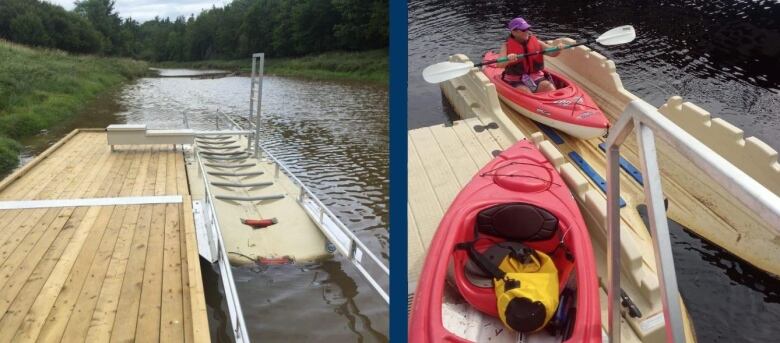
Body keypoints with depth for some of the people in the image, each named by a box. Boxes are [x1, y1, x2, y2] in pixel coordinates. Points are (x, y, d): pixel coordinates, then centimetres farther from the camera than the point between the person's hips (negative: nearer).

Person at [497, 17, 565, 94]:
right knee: (526, 93, -31)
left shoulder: (536, 43, 8)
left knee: (550, 88, -21)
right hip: (516, 81, -3)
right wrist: (508, 59, -39)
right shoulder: (507, 46, -2)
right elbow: (499, 64, -16)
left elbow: (552, 53, 4)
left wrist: (558, 49, -20)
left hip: (536, 78, 3)